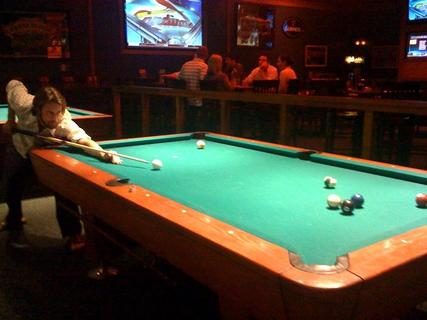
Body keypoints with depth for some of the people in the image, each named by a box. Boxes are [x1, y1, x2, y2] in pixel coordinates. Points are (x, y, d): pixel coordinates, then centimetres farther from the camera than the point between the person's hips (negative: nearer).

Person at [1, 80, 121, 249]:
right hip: (20, 148, 2)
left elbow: (84, 140, -65)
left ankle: (71, 233, -11)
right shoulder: (24, 105, -38)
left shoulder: (65, 124, -45)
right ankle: (14, 224, 31)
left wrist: (104, 154, -85)